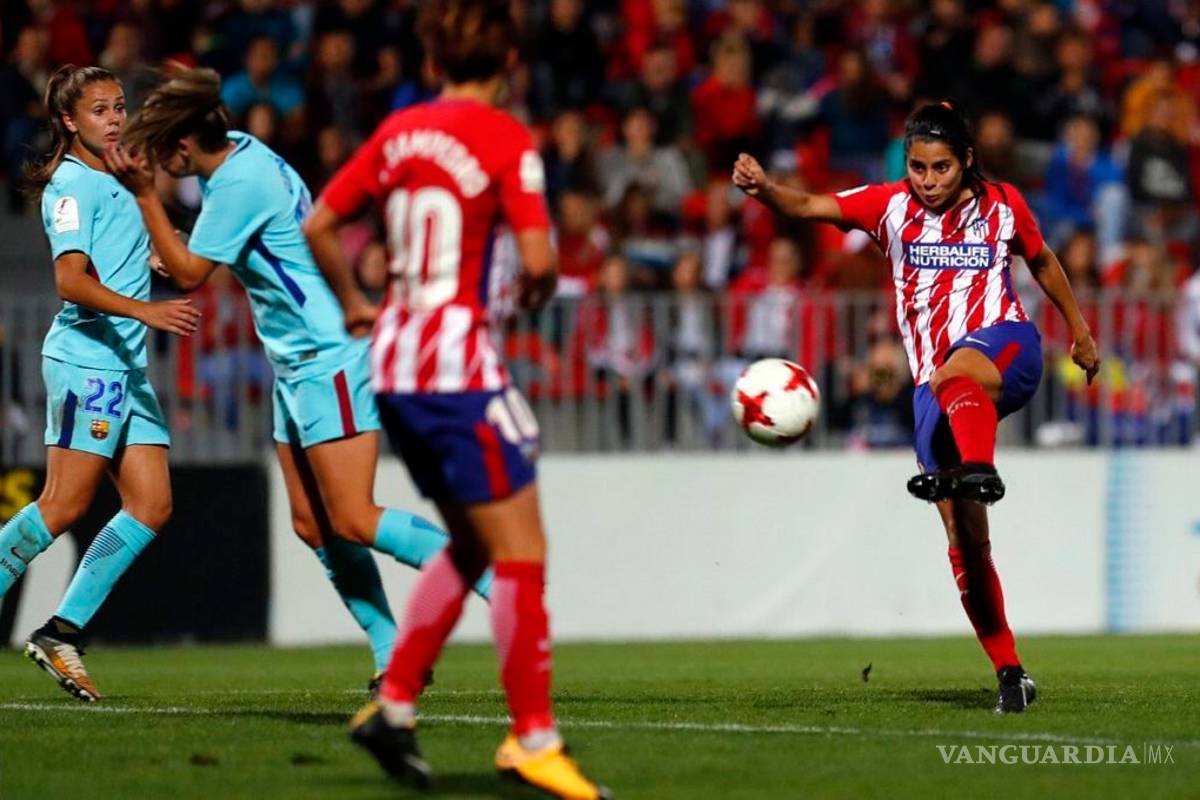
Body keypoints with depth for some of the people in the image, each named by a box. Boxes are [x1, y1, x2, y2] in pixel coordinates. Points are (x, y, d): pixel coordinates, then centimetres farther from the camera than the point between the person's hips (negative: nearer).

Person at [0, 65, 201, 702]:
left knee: (151, 505, 1)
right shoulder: (72, 185, -9)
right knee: (65, 505, -11)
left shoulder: (115, 182, 18)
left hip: (127, 364, 9)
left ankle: (62, 632, 3)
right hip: (86, 359, -9)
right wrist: (145, 310, -31)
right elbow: (69, 280, -20)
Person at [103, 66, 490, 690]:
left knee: (353, 520, -14)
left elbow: (190, 273, -13)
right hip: (298, 364, 10)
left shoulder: (242, 182, -20)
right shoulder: (234, 152, 10)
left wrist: (144, 195, -13)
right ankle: (394, 655, 6)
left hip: (329, 358, -10)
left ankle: (500, 585, -12)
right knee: (312, 524, 5)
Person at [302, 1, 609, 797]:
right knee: (521, 549, -4)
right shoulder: (507, 140, -10)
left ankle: (394, 705, 17)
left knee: (471, 544, 19)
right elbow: (539, 260, -16)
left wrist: (353, 304, 26)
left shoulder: (400, 132, 9)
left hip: (395, 355, 8)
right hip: (457, 361, -8)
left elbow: (316, 226, 12)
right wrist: (537, 292, 6)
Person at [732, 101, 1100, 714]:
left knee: (958, 372, -42)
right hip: (934, 381, 2)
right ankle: (1008, 671, 2)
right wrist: (762, 189, -28)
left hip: (1005, 345, -2)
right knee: (963, 534, -6)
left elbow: (1042, 262, 26)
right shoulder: (892, 206, 5)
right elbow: (810, 206, -8)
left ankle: (978, 468, -71)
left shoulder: (1002, 205, 7)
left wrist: (1079, 329, 32)